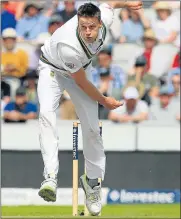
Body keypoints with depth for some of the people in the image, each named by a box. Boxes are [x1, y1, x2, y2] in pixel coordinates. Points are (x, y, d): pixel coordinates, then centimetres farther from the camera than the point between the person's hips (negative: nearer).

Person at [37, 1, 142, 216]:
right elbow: (81, 82, -24)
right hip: (52, 69, -5)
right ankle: (50, 177, -40)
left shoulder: (105, 18, -29)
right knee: (47, 112, -32)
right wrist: (104, 101, -10)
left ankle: (92, 181, 18)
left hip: (80, 68, 5)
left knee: (91, 127, -1)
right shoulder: (69, 46, -41)